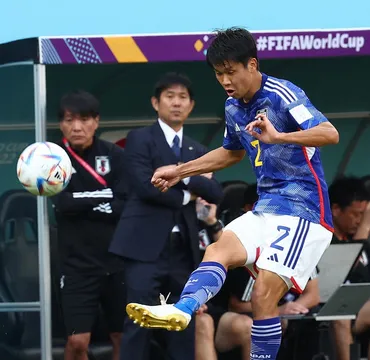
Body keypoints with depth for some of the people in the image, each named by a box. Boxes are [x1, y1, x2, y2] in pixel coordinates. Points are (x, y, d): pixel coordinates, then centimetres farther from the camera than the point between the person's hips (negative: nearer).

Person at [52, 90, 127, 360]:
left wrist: (82, 202, -14)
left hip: (118, 260, 1)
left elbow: (126, 205, -10)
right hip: (78, 263, -1)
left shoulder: (115, 156, 0)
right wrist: (103, 196, -12)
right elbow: (63, 204, -14)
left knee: (124, 338, 7)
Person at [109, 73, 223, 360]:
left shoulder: (198, 151, 19)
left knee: (185, 326, 5)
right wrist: (185, 197, -3)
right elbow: (144, 185, -12)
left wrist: (183, 176, -9)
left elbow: (216, 194, 5)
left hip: (183, 249, 6)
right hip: (147, 246, -6)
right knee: (139, 324, -11)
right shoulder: (140, 139, 2)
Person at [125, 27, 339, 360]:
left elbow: (330, 134, -30)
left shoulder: (283, 96, -14)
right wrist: (180, 171, 27)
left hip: (303, 210, -8)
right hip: (267, 208, 8)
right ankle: (183, 309, -42)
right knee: (218, 251, -18)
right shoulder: (233, 108, 11)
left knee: (263, 296, -15)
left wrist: (278, 136, -45)